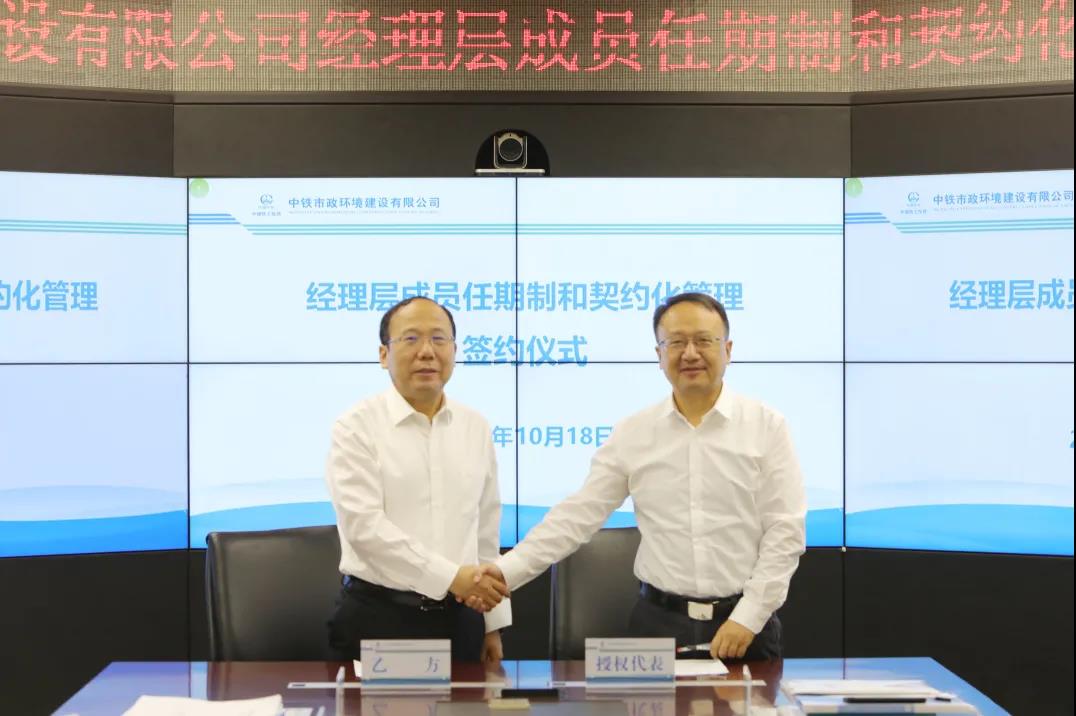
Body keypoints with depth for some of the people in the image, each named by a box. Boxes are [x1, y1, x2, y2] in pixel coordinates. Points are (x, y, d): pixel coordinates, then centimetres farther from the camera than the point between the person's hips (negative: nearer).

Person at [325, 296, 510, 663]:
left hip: (458, 618, 4)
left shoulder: (476, 427, 8)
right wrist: (450, 576, -22)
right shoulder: (356, 427, -7)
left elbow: (486, 529, 12)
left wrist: (492, 624, 12)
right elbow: (363, 524, -18)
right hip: (377, 618, -4)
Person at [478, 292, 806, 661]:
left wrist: (747, 619, -11)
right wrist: (507, 570, -11)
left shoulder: (767, 426, -3)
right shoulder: (633, 434, 3)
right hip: (659, 621, 2)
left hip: (745, 626, -1)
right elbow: (578, 515, 0)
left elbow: (785, 532, -5)